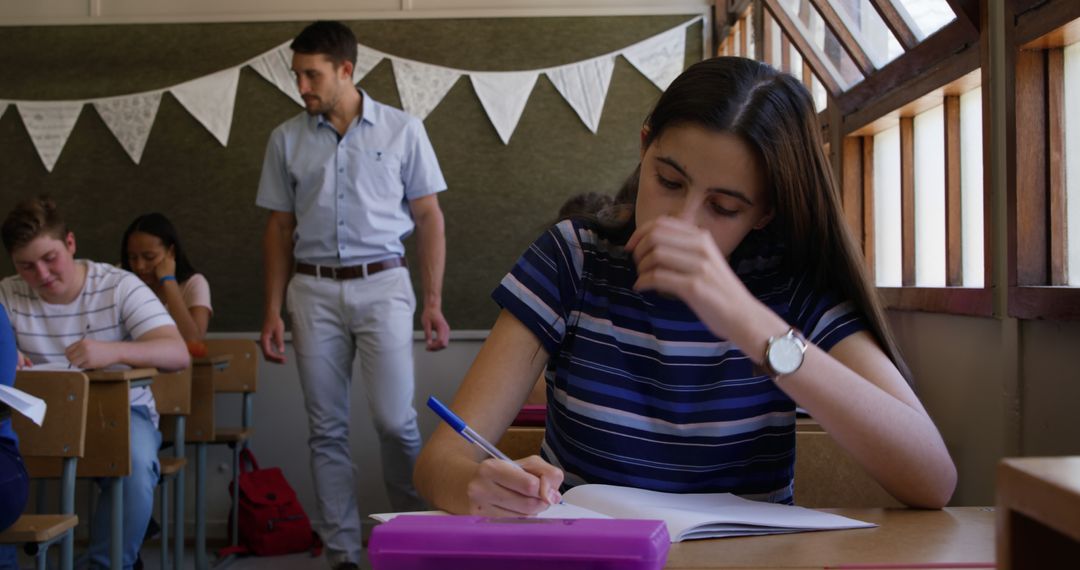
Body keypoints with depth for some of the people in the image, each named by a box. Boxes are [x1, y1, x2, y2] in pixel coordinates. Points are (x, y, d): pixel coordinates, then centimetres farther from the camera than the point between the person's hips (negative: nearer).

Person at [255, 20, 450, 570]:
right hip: (313, 291, 2)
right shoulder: (287, 139, 7)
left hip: (382, 284, -2)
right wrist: (273, 312, 6)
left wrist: (433, 302, -3)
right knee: (327, 429, 5)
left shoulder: (402, 130, 1)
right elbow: (279, 228, 11)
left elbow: (428, 217, 3)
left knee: (394, 420, -8)